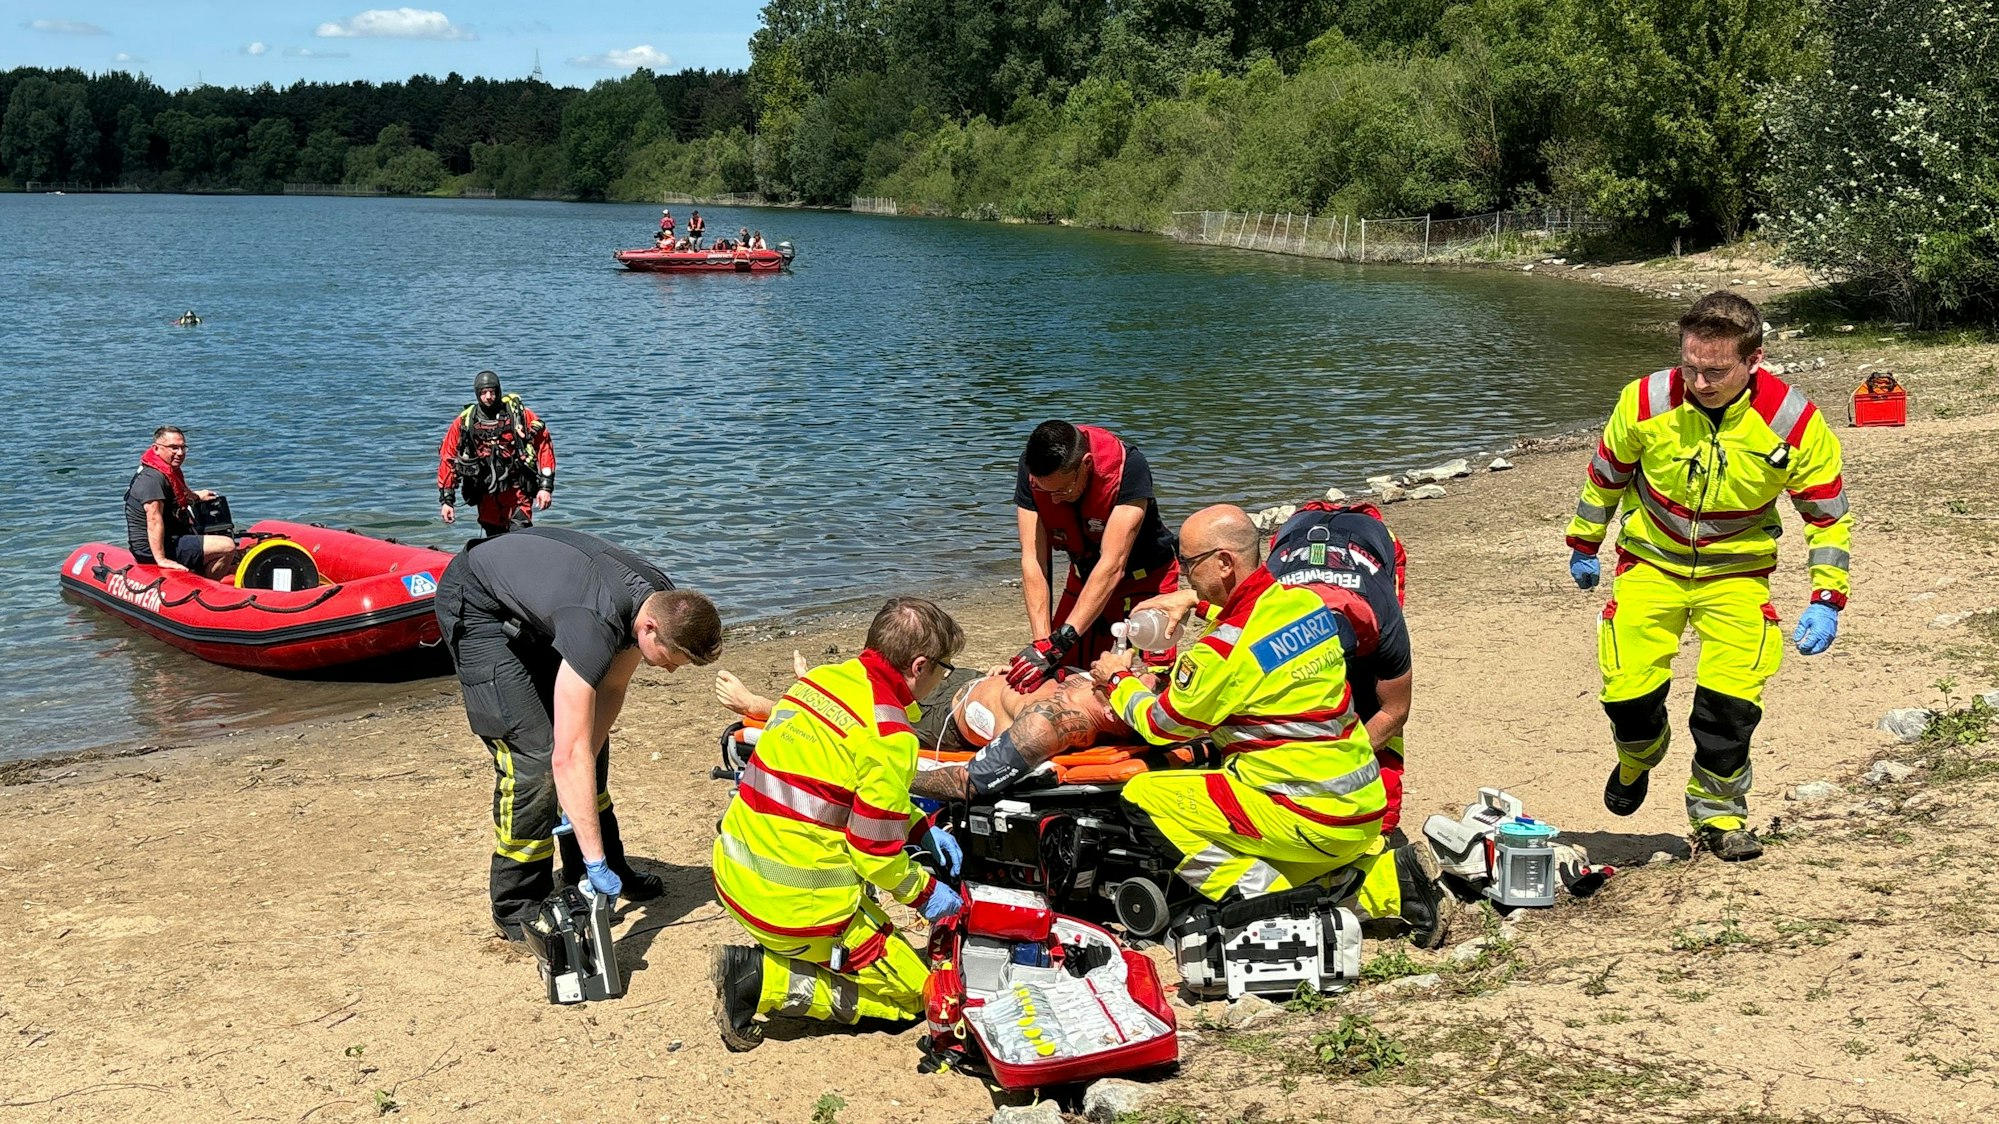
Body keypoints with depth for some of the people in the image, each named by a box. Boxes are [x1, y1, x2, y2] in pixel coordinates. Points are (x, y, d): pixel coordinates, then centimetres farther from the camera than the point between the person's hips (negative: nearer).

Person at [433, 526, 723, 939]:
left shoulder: (664, 601, -17)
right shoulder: (595, 627, -41)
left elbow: (611, 688, -5)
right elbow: (568, 756, -43)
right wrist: (594, 861, -43)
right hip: (479, 606, -8)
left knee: (590, 730, 11)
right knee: (533, 754, -15)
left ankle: (595, 871, 25)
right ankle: (516, 907, -3)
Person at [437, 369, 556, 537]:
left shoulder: (519, 414, -2)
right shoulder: (464, 422, 2)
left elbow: (544, 446, 1)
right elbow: (447, 459, 7)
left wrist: (546, 487, -4)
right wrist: (446, 500, 4)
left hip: (517, 491, -3)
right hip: (486, 496, 3)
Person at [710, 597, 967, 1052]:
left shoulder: (824, 677, 5)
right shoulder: (889, 736, -19)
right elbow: (875, 852, -15)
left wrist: (923, 828, 17)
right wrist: (925, 893, 3)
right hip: (797, 905, -9)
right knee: (912, 992, 8)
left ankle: (768, 958, 10)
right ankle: (764, 980, -5)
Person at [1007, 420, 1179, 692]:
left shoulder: (1127, 467, -34)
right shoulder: (1033, 471, -22)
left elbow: (1111, 567, -38)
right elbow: (1033, 561, -24)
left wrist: (1058, 644, -44)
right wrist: (1042, 641, -35)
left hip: (1145, 580, -4)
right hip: (1084, 578, 4)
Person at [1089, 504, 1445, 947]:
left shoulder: (1223, 651, -20)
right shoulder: (1305, 600, 3)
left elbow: (1161, 725, -3)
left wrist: (1119, 679, 15)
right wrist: (1196, 601, 26)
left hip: (1311, 817, -8)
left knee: (1143, 797, -6)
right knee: (1270, 874, 34)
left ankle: (1263, 898, -9)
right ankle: (1393, 878, 14)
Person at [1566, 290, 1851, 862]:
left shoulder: (1794, 421, -19)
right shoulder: (1647, 401, -18)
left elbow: (1827, 514, -6)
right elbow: (1605, 473, 2)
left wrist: (1826, 600, -12)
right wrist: (1584, 545, 12)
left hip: (1736, 571, 0)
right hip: (1651, 562, 1)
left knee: (1731, 702, -12)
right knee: (1628, 692, -8)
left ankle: (1719, 814, 13)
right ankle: (1639, 758, 29)